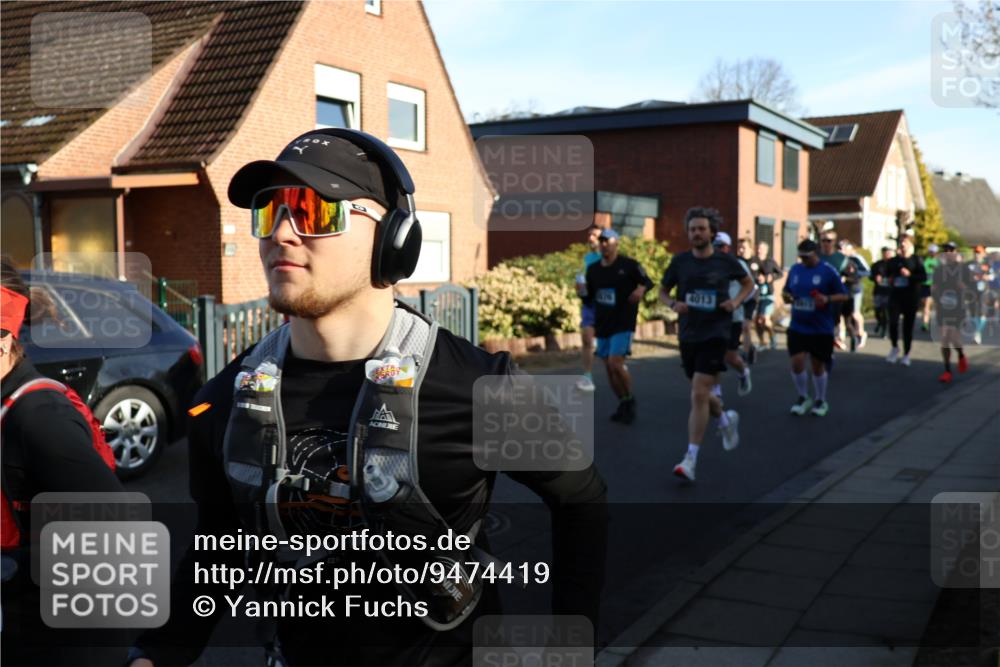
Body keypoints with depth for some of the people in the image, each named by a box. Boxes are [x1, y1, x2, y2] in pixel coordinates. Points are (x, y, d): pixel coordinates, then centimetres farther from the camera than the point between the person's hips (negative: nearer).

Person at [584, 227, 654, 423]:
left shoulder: (629, 265, -7)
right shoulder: (593, 269, 9)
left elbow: (647, 282, -1)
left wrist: (641, 289, -22)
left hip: (623, 324, -6)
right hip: (602, 325, 6)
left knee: (616, 363, -17)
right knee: (609, 367, 8)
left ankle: (630, 399, 5)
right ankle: (624, 405, 24)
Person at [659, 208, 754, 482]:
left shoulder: (725, 261, -2)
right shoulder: (680, 261, 1)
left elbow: (748, 284, 14)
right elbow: (663, 291, 12)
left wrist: (736, 301, -5)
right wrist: (673, 304, -9)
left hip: (715, 334, -4)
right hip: (688, 335, 4)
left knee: (699, 394, -13)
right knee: (701, 394, 15)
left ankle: (690, 459, -8)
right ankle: (726, 419, 49)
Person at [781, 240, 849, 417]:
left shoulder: (828, 271, -7)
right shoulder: (795, 269, 6)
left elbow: (844, 296, -4)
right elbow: (786, 291, 18)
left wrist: (828, 299, -22)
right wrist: (786, 296, -6)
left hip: (821, 329, -3)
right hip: (797, 327, 3)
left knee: (818, 366, 8)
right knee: (797, 362, -6)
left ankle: (820, 401, 28)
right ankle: (803, 397, 17)